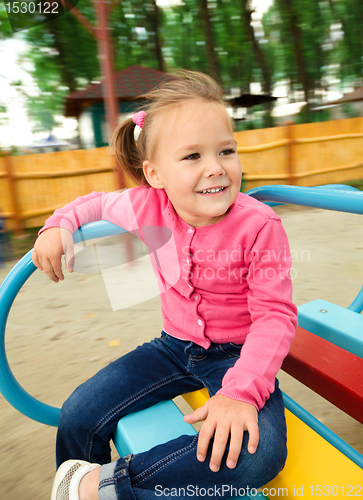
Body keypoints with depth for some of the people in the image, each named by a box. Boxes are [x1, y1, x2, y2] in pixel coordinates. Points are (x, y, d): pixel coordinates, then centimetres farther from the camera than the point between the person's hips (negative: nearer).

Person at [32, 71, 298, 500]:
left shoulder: (258, 226, -21)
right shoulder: (147, 207, -11)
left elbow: (275, 315, -21)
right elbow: (98, 203, 11)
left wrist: (242, 391, -33)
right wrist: (59, 226, -8)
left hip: (238, 353, -2)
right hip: (175, 346, 3)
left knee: (258, 453, -30)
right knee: (79, 416, -3)